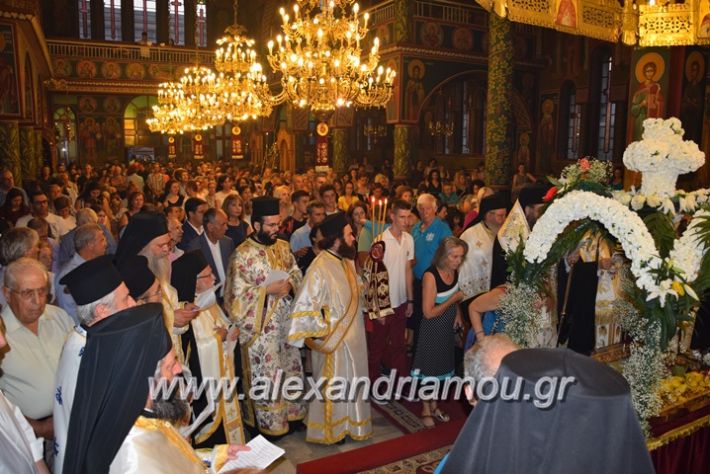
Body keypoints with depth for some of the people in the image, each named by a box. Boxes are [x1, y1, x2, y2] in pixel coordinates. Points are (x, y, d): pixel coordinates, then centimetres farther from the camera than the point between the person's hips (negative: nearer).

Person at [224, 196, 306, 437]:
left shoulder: (282, 246, 4)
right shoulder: (242, 255, -15)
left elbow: (296, 271, 10)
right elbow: (237, 292, -16)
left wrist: (289, 284, -11)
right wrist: (268, 290, -20)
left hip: (285, 319, 6)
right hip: (260, 324, -6)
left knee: (290, 365, 18)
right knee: (265, 373, 6)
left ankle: (290, 411, 37)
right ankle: (269, 422, 24)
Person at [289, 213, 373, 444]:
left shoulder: (346, 260, 1)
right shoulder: (321, 267, -25)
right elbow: (304, 305, -24)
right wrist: (323, 331, -18)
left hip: (352, 336, 8)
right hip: (333, 340, -8)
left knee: (351, 383, 22)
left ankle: (351, 423, 42)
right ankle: (329, 430, 32)